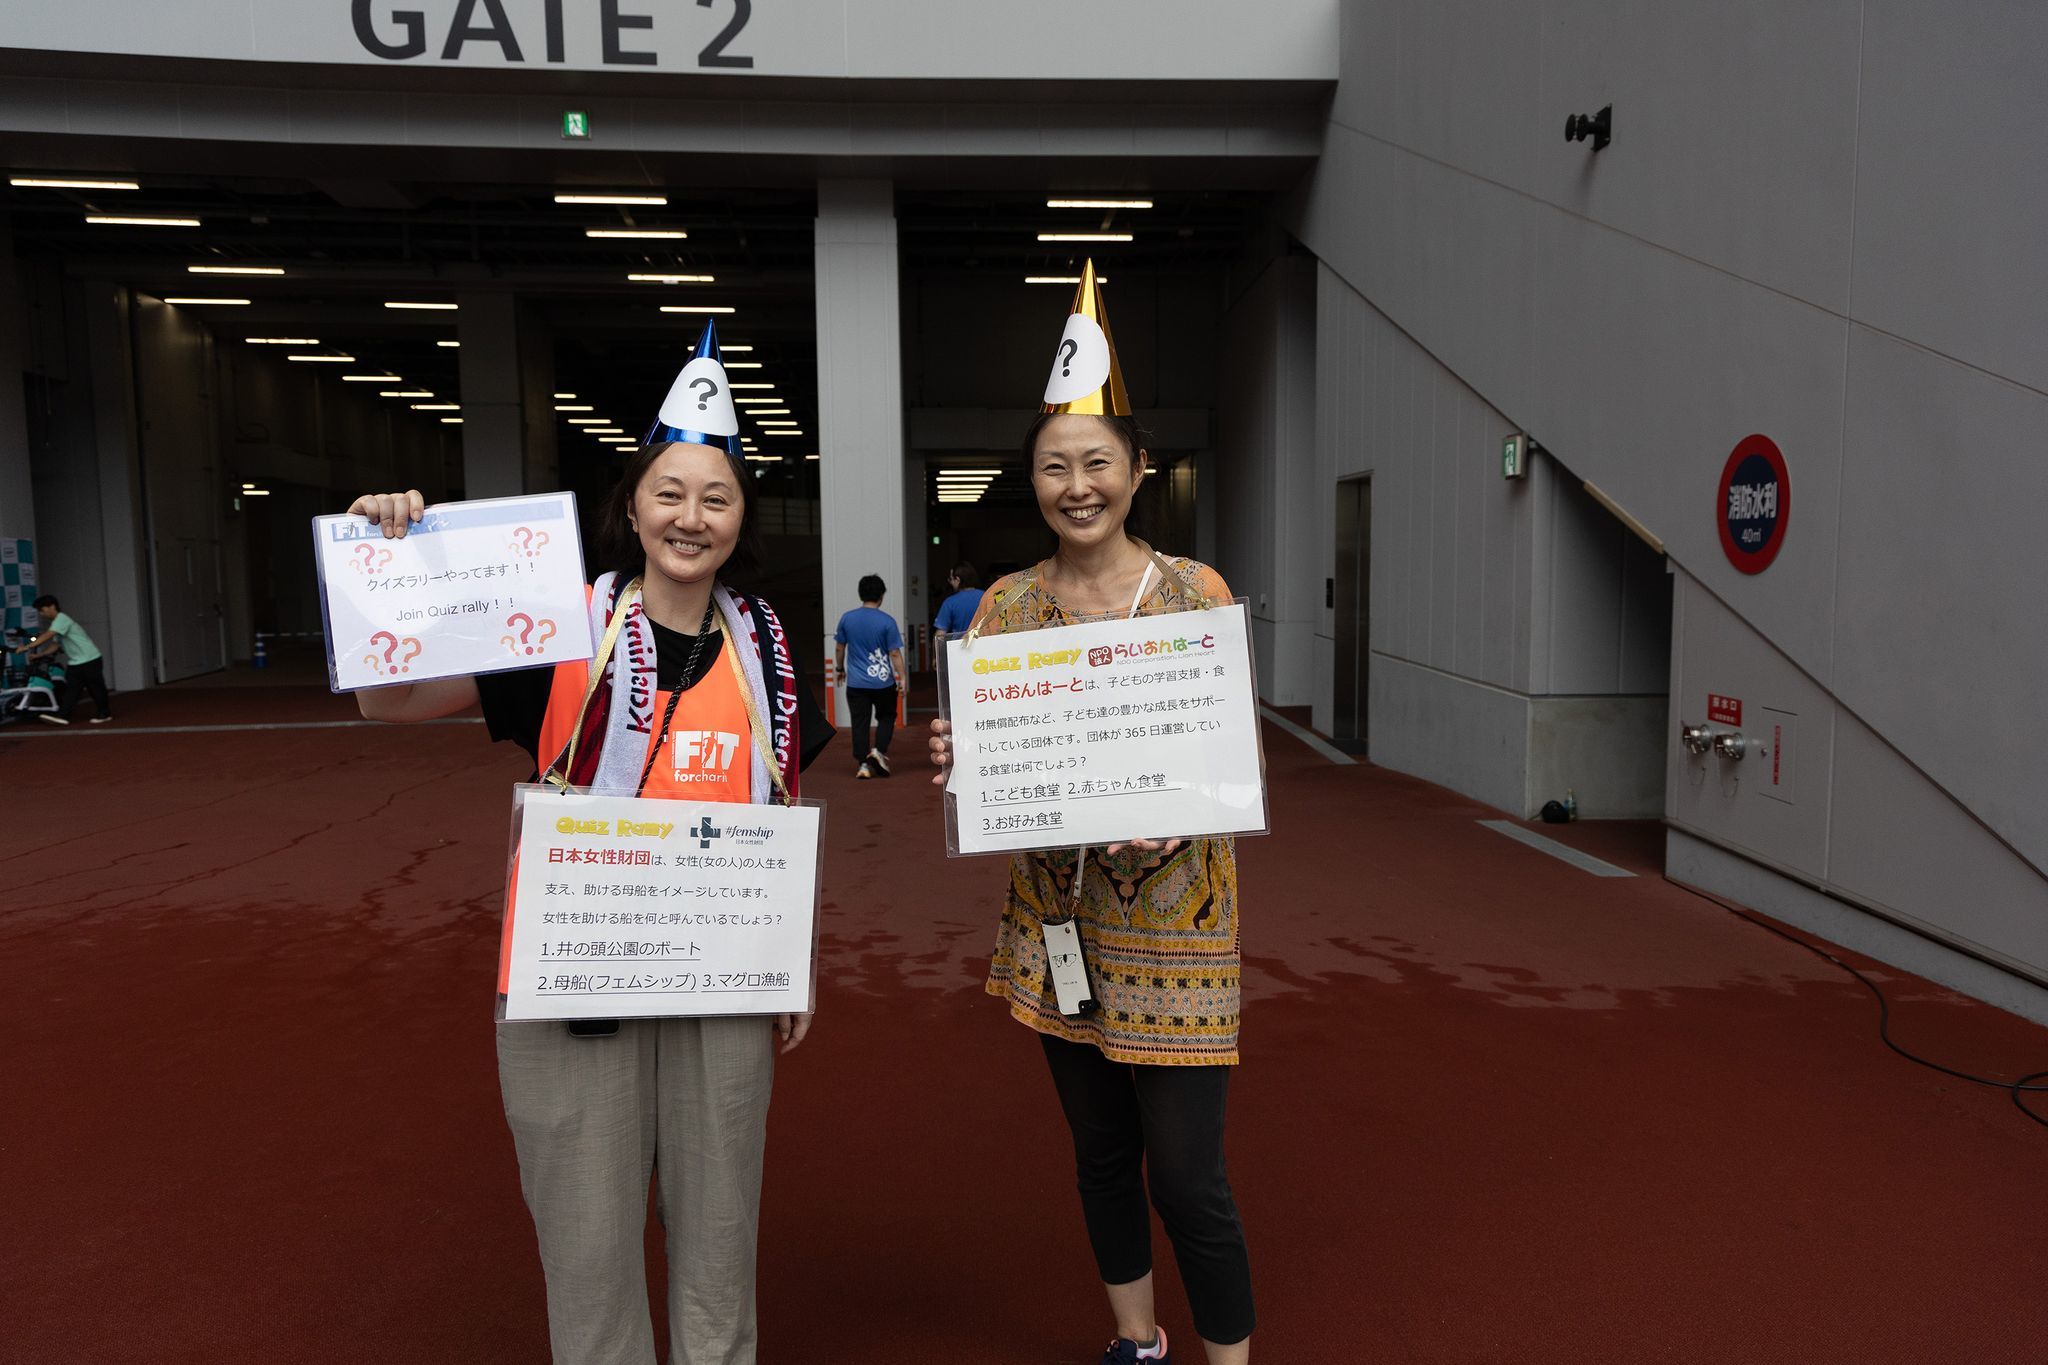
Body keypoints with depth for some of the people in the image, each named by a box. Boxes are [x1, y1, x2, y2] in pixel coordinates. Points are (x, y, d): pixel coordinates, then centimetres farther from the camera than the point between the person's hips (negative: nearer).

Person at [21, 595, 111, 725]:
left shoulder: (61, 619, -16)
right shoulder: (57, 622, 14)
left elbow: (47, 636, -27)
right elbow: (55, 645, 12)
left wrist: (27, 647, -30)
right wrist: (38, 655, 1)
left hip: (89, 660, -9)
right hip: (75, 662, 9)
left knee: (95, 687, 1)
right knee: (70, 689, 1)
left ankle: (104, 714, 11)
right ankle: (62, 715, -5)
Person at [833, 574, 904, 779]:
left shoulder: (847, 618, 0)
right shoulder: (887, 621, -9)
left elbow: (839, 648, 8)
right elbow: (894, 653, -9)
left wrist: (841, 669, 23)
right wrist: (902, 677, -1)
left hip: (856, 683, 2)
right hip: (883, 682, -2)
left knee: (860, 723, 6)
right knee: (887, 717, 18)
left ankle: (862, 764, 3)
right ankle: (879, 750, -1)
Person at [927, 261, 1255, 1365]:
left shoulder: (1196, 593, -7)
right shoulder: (1005, 603, 3)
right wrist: (951, 763, -15)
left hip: (1170, 914, -4)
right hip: (1054, 911, 4)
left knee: (1187, 1173, 0)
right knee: (1100, 1149, 18)